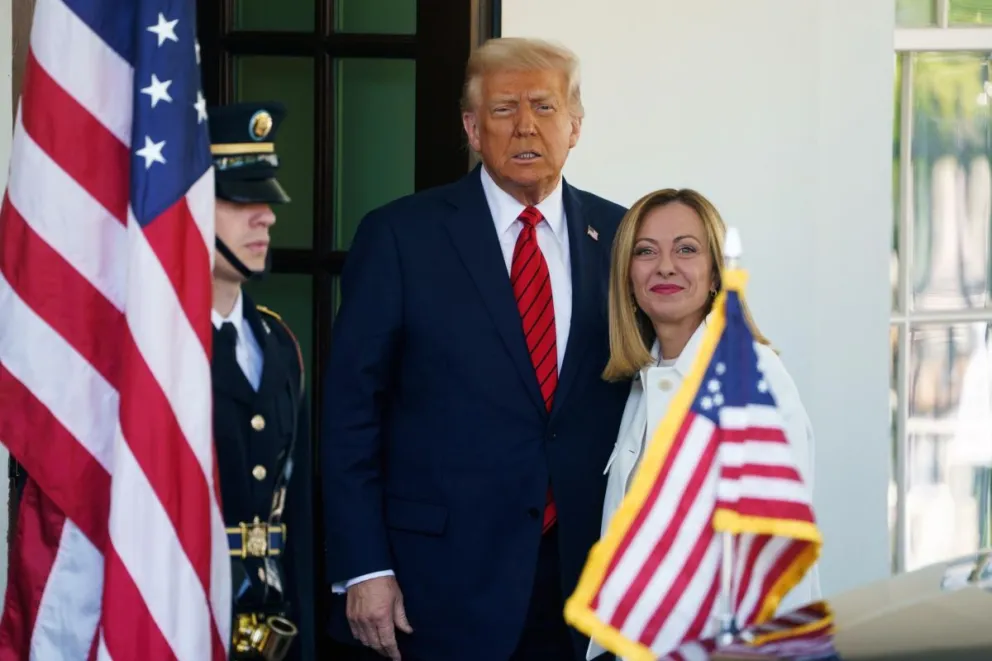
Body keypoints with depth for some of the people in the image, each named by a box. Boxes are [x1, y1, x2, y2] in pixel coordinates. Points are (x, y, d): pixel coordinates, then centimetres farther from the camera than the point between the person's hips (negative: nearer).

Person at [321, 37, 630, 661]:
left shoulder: (618, 237, 7)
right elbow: (351, 411, -3)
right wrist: (363, 569, -9)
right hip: (444, 579, -2)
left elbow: (642, 400, 11)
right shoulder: (399, 236, -1)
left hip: (585, 568, 3)